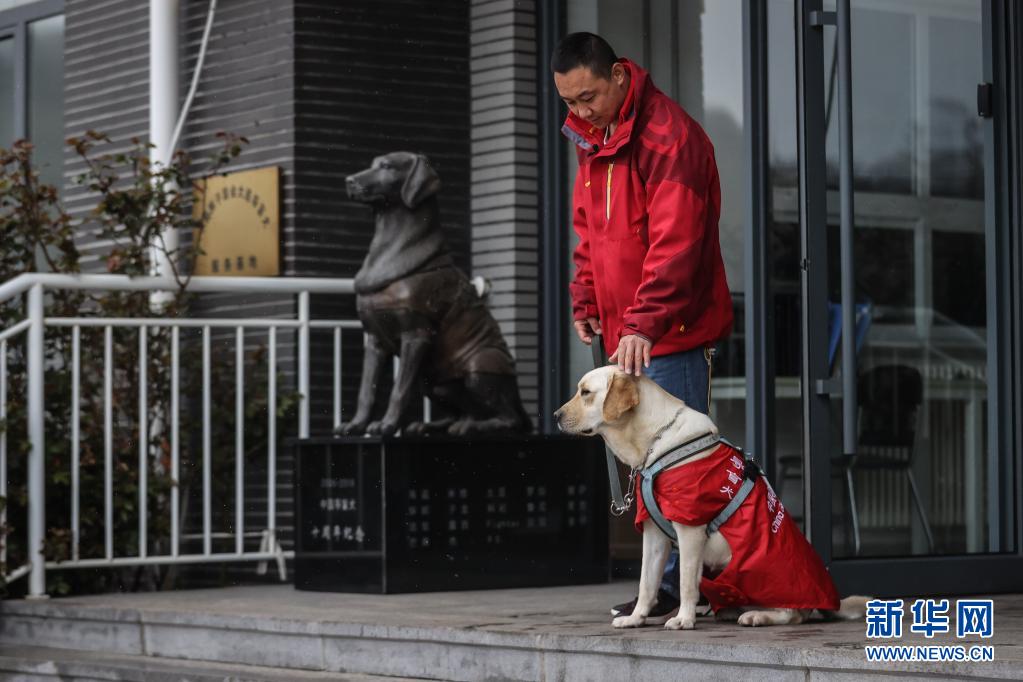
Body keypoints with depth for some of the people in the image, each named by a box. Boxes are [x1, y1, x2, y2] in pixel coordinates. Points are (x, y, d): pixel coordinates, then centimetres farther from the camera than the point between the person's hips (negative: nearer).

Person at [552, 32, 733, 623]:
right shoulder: (591, 136, 13)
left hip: (672, 331, -9)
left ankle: (677, 585, -4)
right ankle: (663, 585, 16)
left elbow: (674, 240, -23)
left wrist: (644, 324, -28)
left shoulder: (667, 135, -17)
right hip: (625, 331, 9)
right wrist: (585, 301, 13)